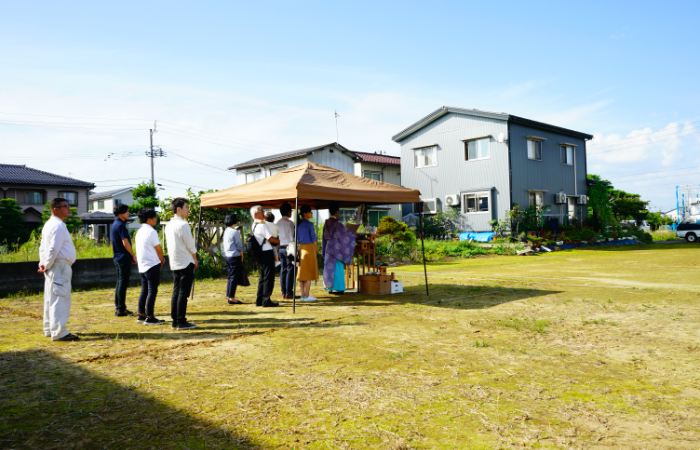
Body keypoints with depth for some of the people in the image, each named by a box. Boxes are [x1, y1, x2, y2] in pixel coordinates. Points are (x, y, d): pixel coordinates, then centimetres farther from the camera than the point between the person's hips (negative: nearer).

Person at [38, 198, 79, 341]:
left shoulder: (49, 224, 18)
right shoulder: (59, 225, -14)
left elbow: (43, 247, 20)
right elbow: (53, 249, -21)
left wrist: (43, 264, 12)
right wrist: (47, 265, -11)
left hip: (52, 267, 11)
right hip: (59, 266, -11)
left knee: (51, 299, 16)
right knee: (60, 299, -10)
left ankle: (49, 329, 25)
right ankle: (59, 332, -10)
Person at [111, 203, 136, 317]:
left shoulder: (114, 225, 16)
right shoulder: (121, 225, -14)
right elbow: (125, 243, -18)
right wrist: (133, 256, -9)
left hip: (118, 257, 10)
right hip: (124, 257, -10)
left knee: (120, 283, 14)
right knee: (123, 283, -6)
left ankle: (118, 307, 19)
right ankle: (121, 309, -3)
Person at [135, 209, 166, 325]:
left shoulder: (139, 231, 14)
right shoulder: (151, 231, -14)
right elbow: (158, 249, -11)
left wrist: (159, 259, 12)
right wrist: (162, 260, 7)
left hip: (142, 266, 9)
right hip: (152, 265, -9)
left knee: (144, 291, 14)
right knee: (152, 291, -4)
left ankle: (141, 315, 19)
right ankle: (149, 318, -1)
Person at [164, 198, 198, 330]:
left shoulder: (169, 225, 12)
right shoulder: (183, 225, -14)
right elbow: (190, 245, -12)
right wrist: (195, 259, 4)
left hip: (174, 263, 8)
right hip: (186, 263, -8)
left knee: (176, 291, 11)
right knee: (183, 293, -5)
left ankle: (175, 321, 14)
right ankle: (181, 322, -2)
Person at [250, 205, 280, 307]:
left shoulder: (254, 225, 13)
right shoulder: (262, 225, -16)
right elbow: (271, 239, -16)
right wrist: (279, 241, 1)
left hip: (260, 253, 9)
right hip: (266, 253, -9)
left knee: (263, 276, 16)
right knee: (269, 277, -3)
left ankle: (259, 300, 19)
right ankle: (266, 300, 0)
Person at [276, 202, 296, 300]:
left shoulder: (278, 223, 10)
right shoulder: (289, 223, -9)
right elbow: (292, 237, -12)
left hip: (280, 247, 7)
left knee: (283, 270, 8)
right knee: (290, 270, -4)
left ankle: (283, 293, 10)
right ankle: (288, 293, -5)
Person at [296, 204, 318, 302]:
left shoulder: (298, 224, 7)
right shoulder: (309, 224, -14)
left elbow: (297, 237, 13)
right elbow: (313, 238, -10)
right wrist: (316, 249, 3)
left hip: (300, 248, 7)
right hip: (309, 247, -7)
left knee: (302, 272, 10)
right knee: (309, 272, -2)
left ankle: (303, 295, 13)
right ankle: (307, 296, 0)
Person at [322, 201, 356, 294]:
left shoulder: (326, 223, 4)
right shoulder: (337, 223, -17)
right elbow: (346, 233, -13)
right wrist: (353, 233, 6)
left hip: (328, 247, 7)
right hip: (336, 248, -7)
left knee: (329, 266, 11)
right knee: (337, 267, -1)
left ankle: (330, 287, 15)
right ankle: (337, 288, 1)